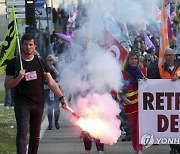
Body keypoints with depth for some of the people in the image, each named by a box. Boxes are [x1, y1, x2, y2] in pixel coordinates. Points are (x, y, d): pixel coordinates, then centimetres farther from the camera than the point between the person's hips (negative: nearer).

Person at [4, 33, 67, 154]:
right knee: (22, 133, -15)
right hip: (22, 104, -3)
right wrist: (19, 78, -18)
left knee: (35, 135, 9)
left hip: (38, 103, 4)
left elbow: (51, 82, 7)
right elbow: (7, 85, 0)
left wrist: (62, 97, -2)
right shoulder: (14, 63, 1)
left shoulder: (40, 62, 8)